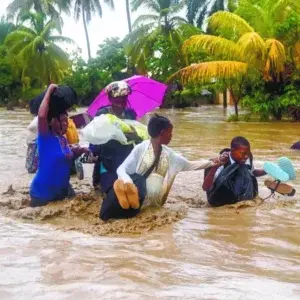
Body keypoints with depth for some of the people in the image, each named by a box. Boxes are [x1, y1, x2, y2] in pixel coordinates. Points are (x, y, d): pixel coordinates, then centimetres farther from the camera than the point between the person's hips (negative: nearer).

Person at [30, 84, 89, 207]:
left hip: (62, 191, 7)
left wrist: (79, 151, 1)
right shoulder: (45, 138, -18)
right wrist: (49, 90, -28)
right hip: (42, 193, -7)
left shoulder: (63, 139, 4)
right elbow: (41, 116, -37)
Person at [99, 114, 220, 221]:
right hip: (138, 187, -3)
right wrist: (128, 182, -26)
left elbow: (189, 165, 31)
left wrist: (210, 163, 27)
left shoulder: (169, 154, 17)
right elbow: (121, 169, -4)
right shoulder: (141, 148, 2)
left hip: (154, 199, 3)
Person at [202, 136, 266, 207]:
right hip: (218, 199, -5)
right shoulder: (223, 162, -26)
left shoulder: (248, 158, -11)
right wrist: (215, 166, -44)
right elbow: (205, 188, -32)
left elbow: (252, 172, 15)